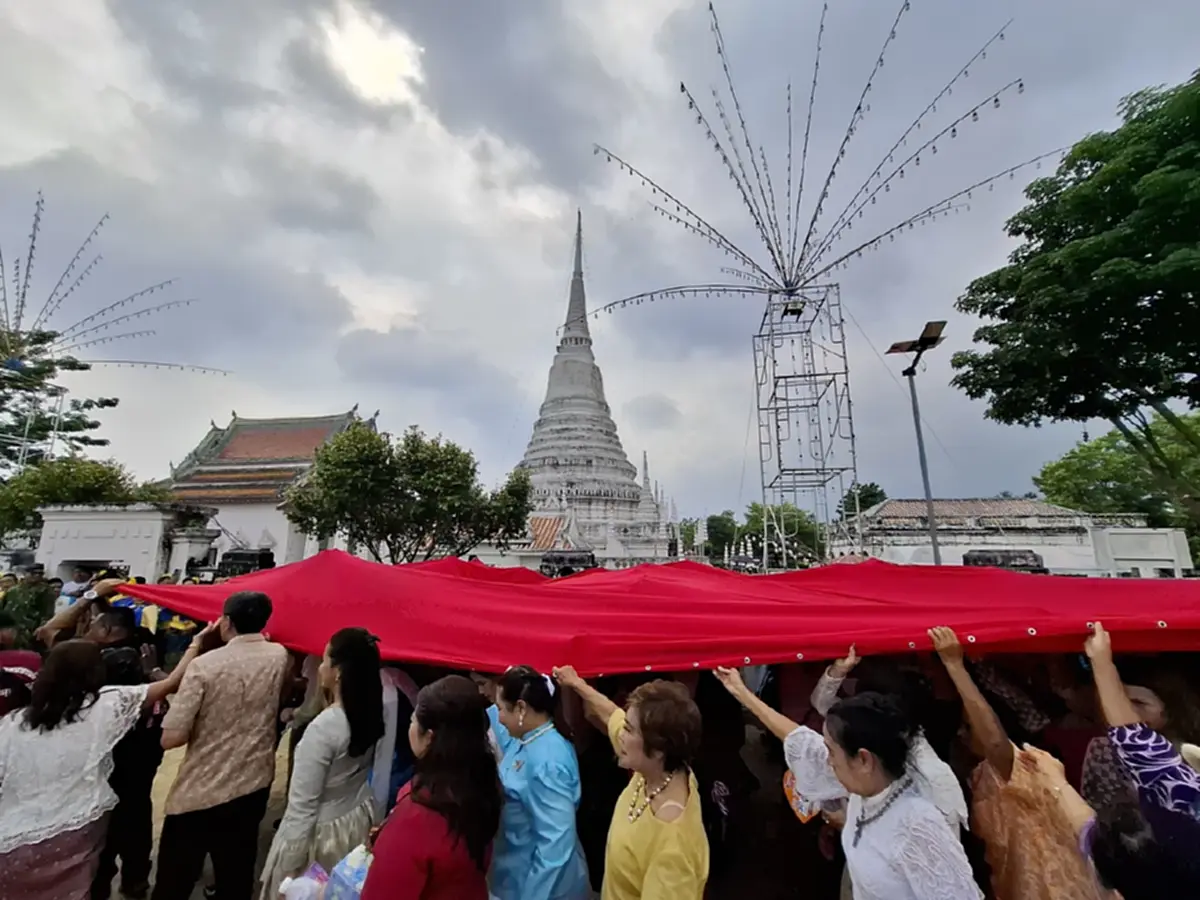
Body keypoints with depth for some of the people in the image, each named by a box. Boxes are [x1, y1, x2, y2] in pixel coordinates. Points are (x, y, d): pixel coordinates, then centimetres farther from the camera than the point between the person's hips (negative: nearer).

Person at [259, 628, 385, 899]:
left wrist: (286, 865, -10)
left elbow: (302, 806, -21)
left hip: (321, 833, -6)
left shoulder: (323, 728, -29)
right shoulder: (372, 712, -11)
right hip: (360, 820, 6)